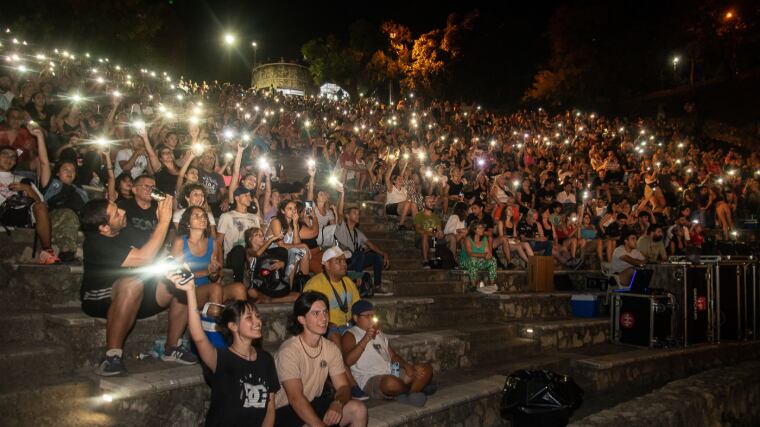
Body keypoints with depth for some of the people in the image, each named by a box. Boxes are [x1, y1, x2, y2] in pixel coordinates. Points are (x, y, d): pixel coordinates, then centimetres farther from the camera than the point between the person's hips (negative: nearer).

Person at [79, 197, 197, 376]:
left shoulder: (124, 233, 3)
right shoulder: (96, 243, -22)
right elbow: (144, 258, -31)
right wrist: (164, 220, -29)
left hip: (135, 298, 8)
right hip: (100, 300, -8)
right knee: (133, 283, -40)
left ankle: (172, 347, -2)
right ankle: (112, 357, -36)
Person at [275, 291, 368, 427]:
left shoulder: (331, 349, 2)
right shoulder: (289, 350, -19)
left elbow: (343, 387, 0)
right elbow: (295, 398, -25)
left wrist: (338, 403, -24)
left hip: (315, 403, 7)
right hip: (286, 410, -7)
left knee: (359, 410, -12)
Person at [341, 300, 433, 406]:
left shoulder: (379, 333, 26)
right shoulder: (350, 335, 2)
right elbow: (348, 360, -16)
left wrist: (407, 366, 1)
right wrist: (366, 339, -19)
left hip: (392, 373, 7)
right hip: (370, 379, -7)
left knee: (427, 368, -1)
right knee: (391, 382, -39)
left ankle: (405, 395, -16)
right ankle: (416, 388, -7)